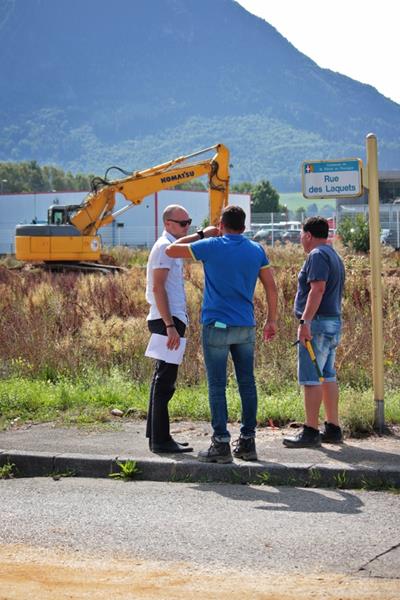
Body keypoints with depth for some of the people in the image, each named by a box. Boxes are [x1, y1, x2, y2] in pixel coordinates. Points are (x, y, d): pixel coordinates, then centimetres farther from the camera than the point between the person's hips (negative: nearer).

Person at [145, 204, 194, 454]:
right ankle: (160, 439, -7)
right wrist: (170, 326, -24)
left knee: (163, 379, 15)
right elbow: (157, 288, -19)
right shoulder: (165, 247, -11)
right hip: (167, 321, -11)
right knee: (165, 380, -9)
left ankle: (156, 435, 22)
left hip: (171, 320, 11)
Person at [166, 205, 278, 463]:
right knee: (247, 384, 10)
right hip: (246, 326, 4)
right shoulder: (257, 250, 6)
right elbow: (271, 288, 7)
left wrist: (201, 234, 12)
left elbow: (171, 250, 3)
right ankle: (247, 442, 12)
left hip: (217, 326, -4)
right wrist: (272, 319, 17)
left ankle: (221, 444, -3)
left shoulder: (212, 246, -6)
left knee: (218, 386, -1)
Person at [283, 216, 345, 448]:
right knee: (328, 377, 13)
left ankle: (311, 432, -8)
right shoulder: (334, 256, 20)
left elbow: (317, 289, -23)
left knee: (311, 378, -8)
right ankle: (333, 429, 16)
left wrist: (305, 321, -26)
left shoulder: (317, 255, -11)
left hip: (318, 323, -10)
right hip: (334, 322, 10)